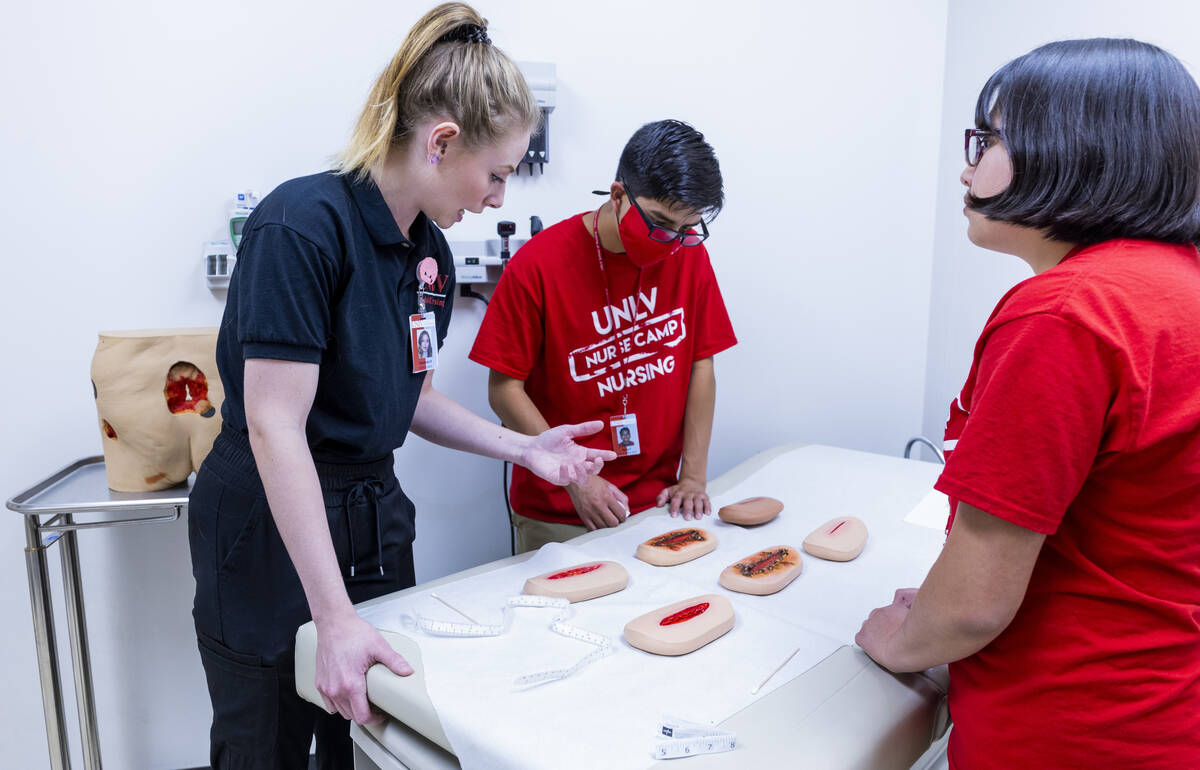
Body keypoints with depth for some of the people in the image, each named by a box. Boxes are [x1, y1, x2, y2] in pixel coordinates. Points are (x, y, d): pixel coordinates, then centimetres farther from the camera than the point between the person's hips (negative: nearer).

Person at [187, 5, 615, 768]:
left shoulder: (432, 251, 3)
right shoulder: (304, 224, -21)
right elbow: (275, 428, -25)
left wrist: (524, 447, 2)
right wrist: (336, 617, -27)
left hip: (375, 516, 7)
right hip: (269, 529, -7)